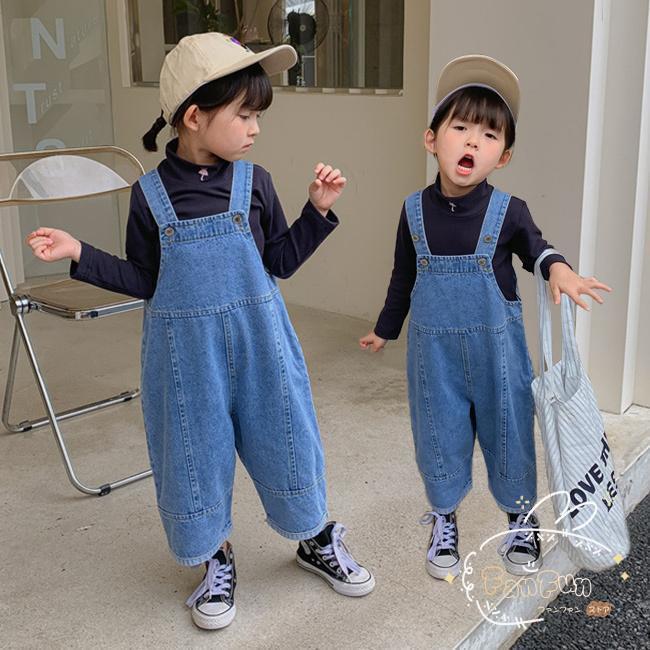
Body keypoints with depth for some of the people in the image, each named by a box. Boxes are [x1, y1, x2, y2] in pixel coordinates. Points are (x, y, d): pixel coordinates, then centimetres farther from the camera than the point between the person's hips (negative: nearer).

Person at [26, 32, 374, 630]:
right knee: (197, 454, 9)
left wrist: (317, 210, -7)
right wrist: (80, 254, -6)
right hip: (187, 351, -1)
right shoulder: (150, 194, -5)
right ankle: (217, 560, 33)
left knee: (285, 442, 11)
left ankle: (317, 541, 36)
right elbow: (145, 281, 1)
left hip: (259, 343, 1)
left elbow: (280, 262, 3)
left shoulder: (253, 181, -2)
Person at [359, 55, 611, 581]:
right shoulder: (415, 211, -4)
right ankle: (443, 520, 33)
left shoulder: (507, 212, -11)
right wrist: (385, 330, 19)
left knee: (508, 430, 11)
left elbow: (535, 250, 3)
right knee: (439, 434, 11)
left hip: (496, 346, -1)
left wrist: (559, 269, -22)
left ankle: (521, 519, 35)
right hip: (433, 347, 2)